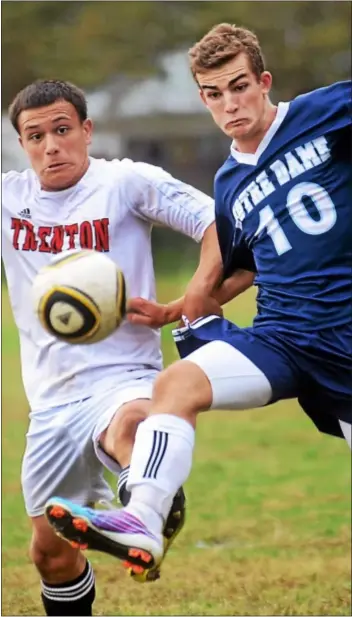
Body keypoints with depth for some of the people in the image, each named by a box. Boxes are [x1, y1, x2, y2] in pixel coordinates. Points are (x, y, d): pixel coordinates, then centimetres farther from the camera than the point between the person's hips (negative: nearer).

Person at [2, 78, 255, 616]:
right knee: (50, 551, 12)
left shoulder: (127, 182, -4)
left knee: (132, 423, -44)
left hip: (123, 378, -6)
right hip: (52, 400, 6)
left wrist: (181, 309, -14)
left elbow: (220, 228, -8)